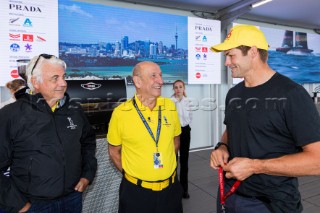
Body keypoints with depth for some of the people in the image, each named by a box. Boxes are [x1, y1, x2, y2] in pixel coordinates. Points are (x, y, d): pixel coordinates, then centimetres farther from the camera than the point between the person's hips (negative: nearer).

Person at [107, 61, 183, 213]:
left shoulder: (170, 106, -4)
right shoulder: (120, 113, -14)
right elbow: (114, 152, -1)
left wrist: (165, 167, 6)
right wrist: (133, 174, -1)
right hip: (136, 192, -3)